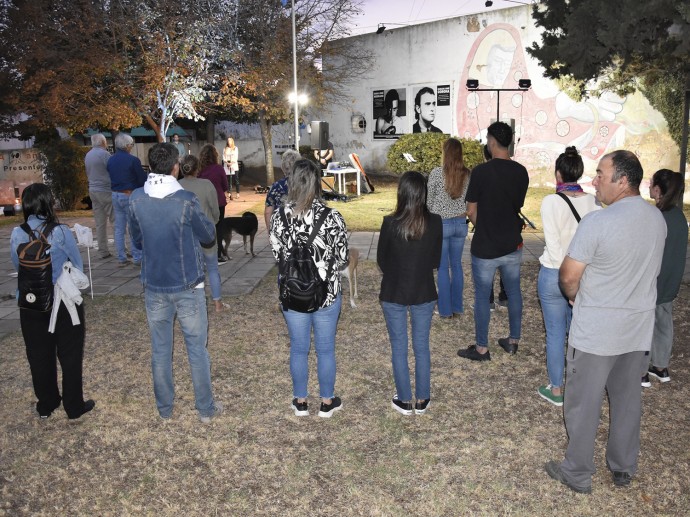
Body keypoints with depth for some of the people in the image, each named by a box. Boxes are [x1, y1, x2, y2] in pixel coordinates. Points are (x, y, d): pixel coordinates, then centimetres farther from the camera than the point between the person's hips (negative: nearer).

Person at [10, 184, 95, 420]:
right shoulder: (60, 232, -16)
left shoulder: (16, 235, -6)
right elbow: (78, 266, -6)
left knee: (39, 356, 17)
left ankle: (46, 405, 31)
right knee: (70, 355, 10)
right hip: (64, 302, -3)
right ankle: (74, 406, 20)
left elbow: (17, 267, 7)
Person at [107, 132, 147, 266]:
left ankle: (121, 258, 15)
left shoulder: (110, 160, 6)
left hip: (115, 195, 6)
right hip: (130, 195, -6)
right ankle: (137, 257, 3)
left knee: (119, 228, 10)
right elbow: (142, 180, -10)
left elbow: (111, 178, 14)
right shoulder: (133, 160, -14)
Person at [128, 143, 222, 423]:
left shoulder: (136, 199, -6)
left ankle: (165, 407, 29)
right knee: (197, 349, 9)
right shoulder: (186, 200, -18)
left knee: (160, 350, 15)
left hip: (154, 286, 3)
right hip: (187, 286, -3)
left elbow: (137, 238, 8)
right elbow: (209, 237, -5)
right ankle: (205, 408, 21)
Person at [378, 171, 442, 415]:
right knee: (422, 347, 15)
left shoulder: (390, 223, -17)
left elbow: (381, 260, -4)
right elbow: (436, 261, 0)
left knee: (399, 347, 12)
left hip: (393, 294, -2)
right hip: (424, 293, 2)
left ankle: (405, 401, 23)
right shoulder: (435, 222, -11)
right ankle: (422, 400, 26)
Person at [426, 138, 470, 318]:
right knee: (457, 265, 13)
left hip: (441, 223, -4)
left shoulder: (437, 173, -13)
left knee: (443, 268, 5)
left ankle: (445, 309, 10)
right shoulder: (467, 174, -2)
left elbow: (429, 201, -5)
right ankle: (457, 307, 21)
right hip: (461, 223, 4)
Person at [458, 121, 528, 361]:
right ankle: (513, 341, 30)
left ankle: (481, 349, 16)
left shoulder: (481, 171, -17)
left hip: (485, 248, -5)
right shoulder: (521, 172, -1)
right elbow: (518, 205, 9)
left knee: (482, 296, 6)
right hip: (513, 245, 5)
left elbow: (471, 211, -10)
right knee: (513, 292, 17)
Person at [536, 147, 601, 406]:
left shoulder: (552, 202, -15)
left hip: (555, 274, -4)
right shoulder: (594, 202, -3)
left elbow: (553, 244, -17)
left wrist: (563, 273, -5)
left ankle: (556, 390, 19)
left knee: (555, 333, 8)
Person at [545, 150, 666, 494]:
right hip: (639, 329, 6)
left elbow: (569, 276, -17)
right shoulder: (658, 219, 0)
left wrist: (575, 296, 4)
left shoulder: (597, 222, -22)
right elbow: (646, 269, 12)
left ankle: (578, 474, 22)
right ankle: (624, 468, 35)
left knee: (583, 404, 8)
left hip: (595, 332, -6)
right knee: (628, 400, 19)